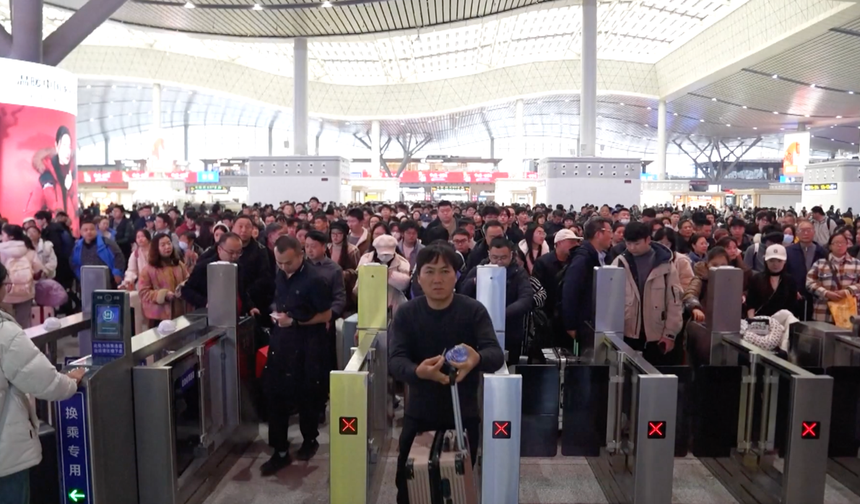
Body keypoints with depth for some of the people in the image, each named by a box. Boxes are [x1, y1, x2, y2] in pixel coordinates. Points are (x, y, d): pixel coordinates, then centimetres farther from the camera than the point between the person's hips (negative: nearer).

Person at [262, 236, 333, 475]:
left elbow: (326, 315, -13)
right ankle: (280, 451, 14)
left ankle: (309, 440, 33)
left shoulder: (314, 280, -15)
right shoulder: (280, 276, 5)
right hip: (281, 343, 6)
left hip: (307, 346, -6)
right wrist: (277, 314, 5)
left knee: (306, 396, 10)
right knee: (274, 394, 3)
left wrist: (295, 321, -19)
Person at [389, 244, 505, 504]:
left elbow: (496, 354, -21)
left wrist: (477, 359, -45)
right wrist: (418, 371, -41)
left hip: (464, 416, -1)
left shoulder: (474, 311, -10)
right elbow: (395, 360, -18)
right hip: (418, 415, 1)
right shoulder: (406, 313, -6)